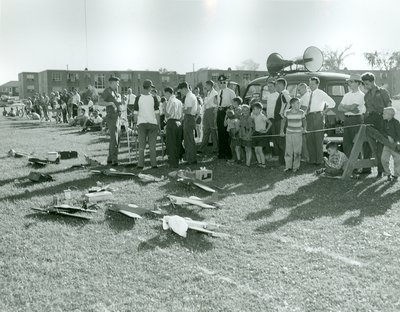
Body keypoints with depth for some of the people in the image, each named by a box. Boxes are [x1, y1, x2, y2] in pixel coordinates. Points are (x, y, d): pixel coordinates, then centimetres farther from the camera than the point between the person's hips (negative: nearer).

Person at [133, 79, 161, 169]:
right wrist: (159, 124, 4)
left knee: (141, 145, 5)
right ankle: (153, 164, 8)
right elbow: (157, 112, -3)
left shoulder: (138, 98, -3)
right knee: (152, 145, 6)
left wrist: (135, 122, 11)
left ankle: (140, 164, 4)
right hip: (152, 123, 0)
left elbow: (135, 112, -1)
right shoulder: (154, 98, -5)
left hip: (141, 123, 0)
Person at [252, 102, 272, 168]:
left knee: (259, 150, -11)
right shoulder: (253, 115, 4)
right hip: (255, 134, 6)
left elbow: (270, 123, -14)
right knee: (256, 150, 5)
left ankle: (263, 164, -2)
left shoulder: (262, 116, -14)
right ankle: (259, 163, 15)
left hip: (261, 134, -6)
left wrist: (266, 130, -11)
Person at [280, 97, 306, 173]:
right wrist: (282, 131, 8)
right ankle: (288, 166, 15)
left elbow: (304, 121, 10)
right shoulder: (287, 112, -8)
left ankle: (296, 167, 15)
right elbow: (283, 121, 8)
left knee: (297, 151, 3)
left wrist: (304, 128, 3)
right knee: (288, 150, 4)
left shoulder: (301, 112, -8)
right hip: (289, 133, 1)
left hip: (298, 133, 0)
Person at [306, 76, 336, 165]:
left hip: (317, 116, -7)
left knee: (318, 139, -6)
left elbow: (332, 103, -4)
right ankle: (312, 159, 12)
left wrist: (324, 112, -5)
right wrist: (306, 114, 14)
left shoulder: (320, 93, -2)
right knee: (309, 139, 5)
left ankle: (319, 160, -2)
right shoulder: (310, 94, 15)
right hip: (309, 117, 7)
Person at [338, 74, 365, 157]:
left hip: (356, 119, -6)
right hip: (347, 119, 7)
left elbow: (352, 107, -17)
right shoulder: (347, 95, 16)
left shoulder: (360, 95, -5)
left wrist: (344, 106, 1)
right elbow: (339, 108, 7)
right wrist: (350, 110, -8)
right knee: (346, 142, 6)